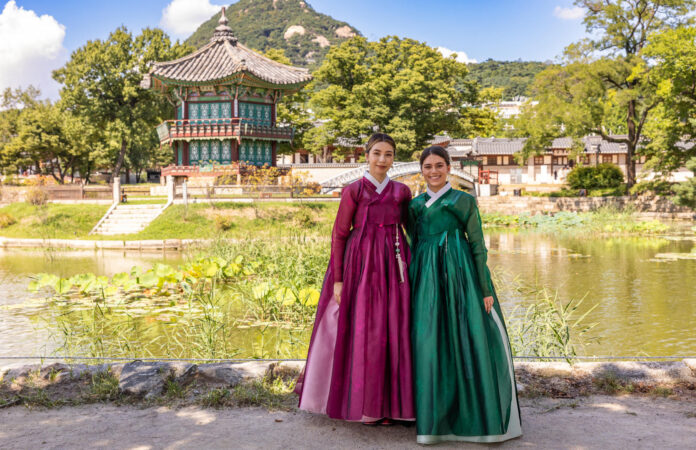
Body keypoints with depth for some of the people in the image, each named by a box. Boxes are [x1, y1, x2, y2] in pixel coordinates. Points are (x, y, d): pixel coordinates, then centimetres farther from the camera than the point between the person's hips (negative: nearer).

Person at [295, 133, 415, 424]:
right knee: (362, 333, 0)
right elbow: (339, 235, -2)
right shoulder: (354, 191, -1)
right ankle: (363, 404, 13)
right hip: (361, 267, -3)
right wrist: (337, 280, -7)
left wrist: (410, 269, 4)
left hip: (393, 269, 3)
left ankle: (387, 403, 15)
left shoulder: (402, 191, 9)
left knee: (392, 332, 4)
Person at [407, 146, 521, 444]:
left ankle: (479, 416, 8)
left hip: (460, 275, -3)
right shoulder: (415, 206, 14)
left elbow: (478, 246, 1)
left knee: (471, 342, -4)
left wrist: (486, 290, -6)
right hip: (427, 279, 3)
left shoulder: (464, 201, 4)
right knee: (430, 346, 1)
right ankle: (435, 416, 11)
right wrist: (411, 288, 10)